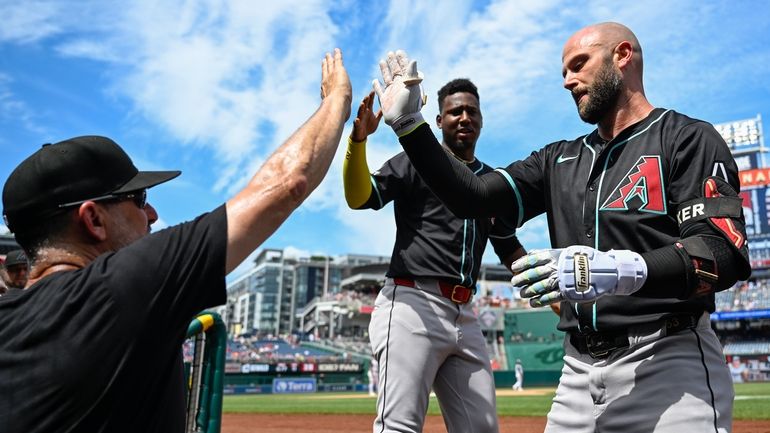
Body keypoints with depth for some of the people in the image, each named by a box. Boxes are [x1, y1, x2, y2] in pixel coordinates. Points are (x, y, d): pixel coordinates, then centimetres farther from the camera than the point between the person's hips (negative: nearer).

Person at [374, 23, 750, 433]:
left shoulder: (687, 138, -2)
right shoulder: (559, 160, 15)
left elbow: (725, 254, -14)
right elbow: (471, 198, 6)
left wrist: (622, 272, -30)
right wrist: (408, 123, 2)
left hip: (668, 365, -5)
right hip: (579, 369, 6)